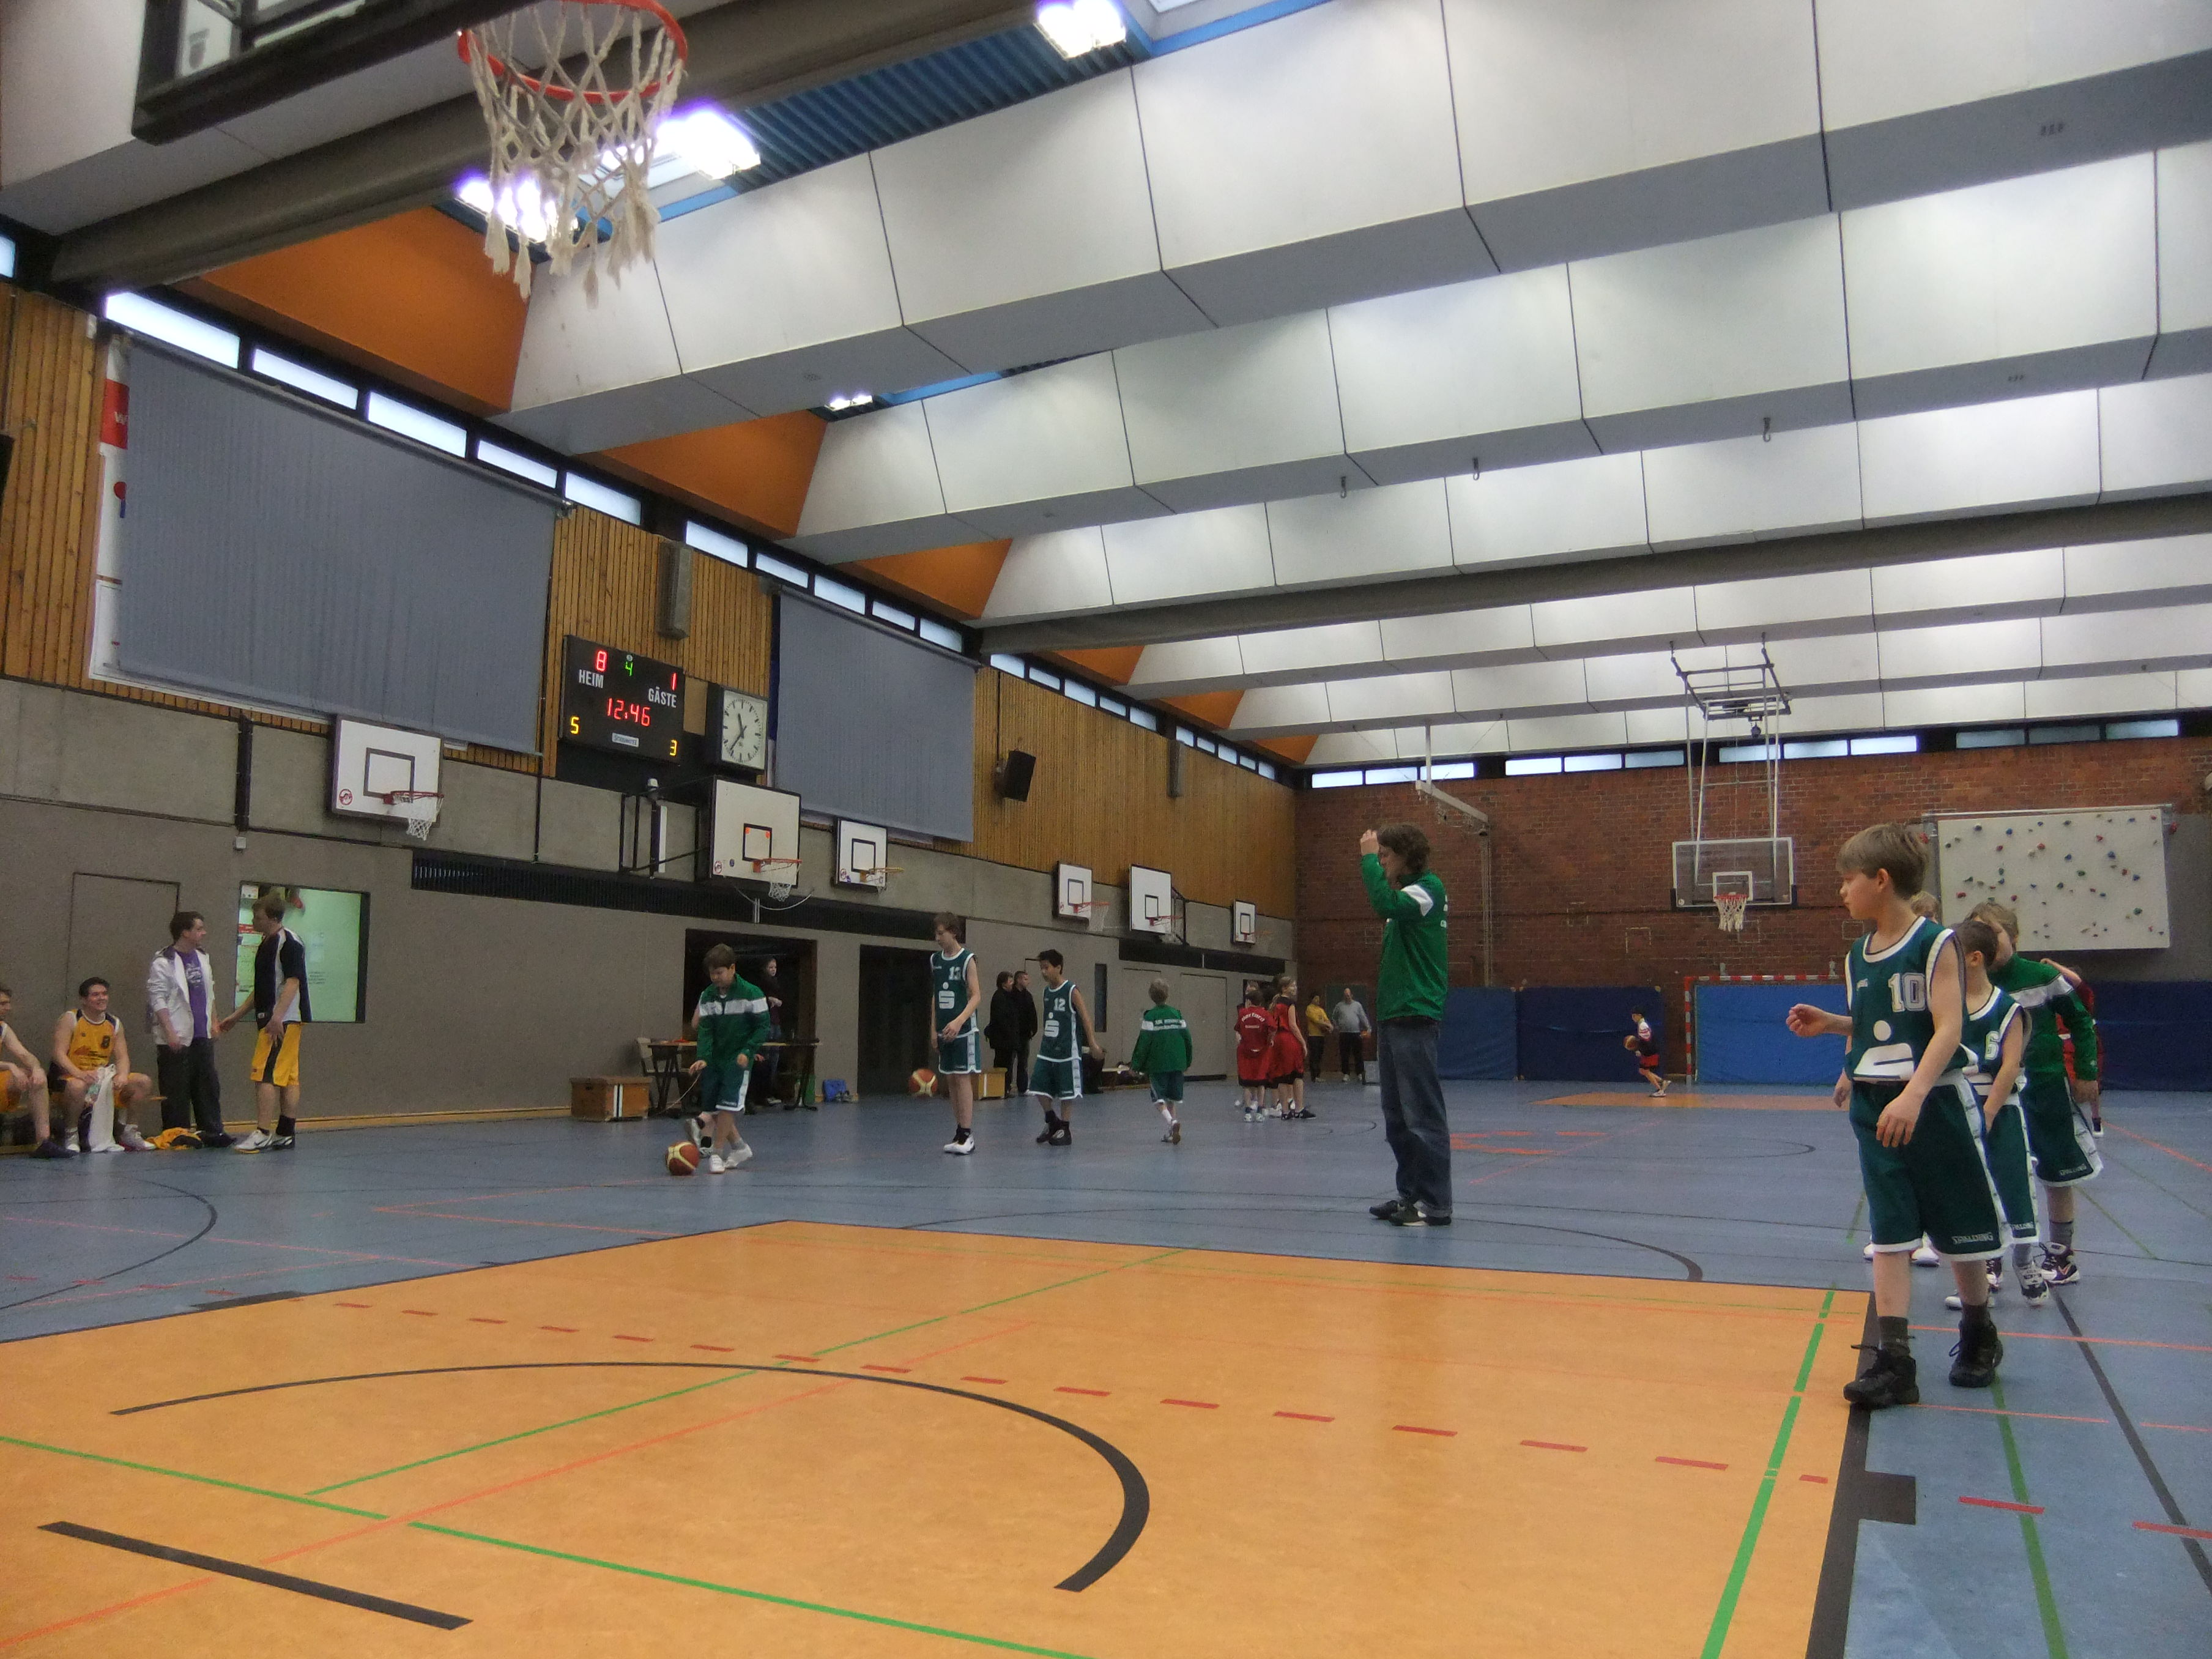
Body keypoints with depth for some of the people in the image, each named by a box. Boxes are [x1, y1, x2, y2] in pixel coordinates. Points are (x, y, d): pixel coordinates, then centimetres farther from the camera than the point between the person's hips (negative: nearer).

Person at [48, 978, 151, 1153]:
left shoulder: (115, 1024, 10)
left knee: (143, 1082, -9)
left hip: (102, 1077, 6)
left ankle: (124, 1130, 5)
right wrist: (80, 1074, -33)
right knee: (78, 1086, -41)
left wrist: (123, 1075, -19)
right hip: (68, 1077, -6)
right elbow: (59, 1054, -17)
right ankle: (70, 1134, -17)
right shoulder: (70, 1020, -7)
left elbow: (122, 1057, 4)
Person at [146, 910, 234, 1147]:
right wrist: (170, 1032, -18)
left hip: (202, 1036, 7)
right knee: (176, 1090, -1)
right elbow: (158, 1000, -12)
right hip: (177, 1039, -7)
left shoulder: (202, 958, 14)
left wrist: (214, 1021, 16)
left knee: (209, 1086, 7)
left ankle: (212, 1131, 11)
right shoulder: (164, 963, -9)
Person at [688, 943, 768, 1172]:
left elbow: (763, 1027, -7)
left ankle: (717, 1153, -4)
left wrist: (747, 1051, -18)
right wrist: (702, 1058, -14)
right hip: (714, 1058, 5)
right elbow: (705, 1029, -1)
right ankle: (739, 1147, 25)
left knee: (728, 1106, -14)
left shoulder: (752, 994, -11)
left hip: (738, 1060, -5)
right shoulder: (707, 996, 2)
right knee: (711, 1108, 7)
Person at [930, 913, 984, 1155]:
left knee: (963, 1079, -8)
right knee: (950, 1081, 8)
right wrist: (934, 1028, 13)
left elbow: (976, 996, -14)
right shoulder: (935, 960, 10)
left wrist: (959, 1021, -26)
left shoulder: (967, 959, -8)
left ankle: (967, 1135, -6)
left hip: (964, 1029, -6)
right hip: (945, 1031, 7)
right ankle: (959, 1134, 14)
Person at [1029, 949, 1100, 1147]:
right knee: (1039, 1086, 2)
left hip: (1067, 1051, -7)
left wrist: (1093, 1044, -16)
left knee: (1067, 1093, 0)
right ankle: (1052, 1122, 21)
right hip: (1047, 1050, 7)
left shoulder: (1071, 991, -10)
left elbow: (1085, 1017, -11)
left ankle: (1065, 1130, 11)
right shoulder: (1047, 991, 10)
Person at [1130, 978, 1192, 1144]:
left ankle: (1172, 1121, -25)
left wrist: (1136, 1065, -2)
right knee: (1174, 1099, 14)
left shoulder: (1150, 1017, -8)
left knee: (1159, 1098, 1)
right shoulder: (1177, 1014, 5)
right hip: (1177, 1064, 4)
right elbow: (1187, 1038, 8)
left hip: (1157, 1065, -4)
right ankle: (1172, 1133, 15)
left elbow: (1143, 1043, -10)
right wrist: (1187, 1062, 20)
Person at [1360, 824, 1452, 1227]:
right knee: (1398, 1118, 13)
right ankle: (1410, 1194, 19)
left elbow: (1387, 904, -28)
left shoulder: (1429, 888, -8)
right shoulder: (1407, 893, 20)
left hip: (1415, 1017, -10)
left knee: (1423, 1115, -7)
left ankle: (1436, 1204, -4)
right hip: (1392, 1016, 10)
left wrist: (1368, 857, -20)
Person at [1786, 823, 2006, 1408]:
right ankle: (1894, 1360, -2)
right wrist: (1831, 1023, 3)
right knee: (1889, 1232, 0)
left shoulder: (1935, 943, -11)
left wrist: (1913, 1096, -30)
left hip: (1934, 1102, -5)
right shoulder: (1859, 955, 8)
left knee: (1960, 1228, 10)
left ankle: (1979, 1338, 33)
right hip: (1874, 1108, 5)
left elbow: (1948, 1027, -20)